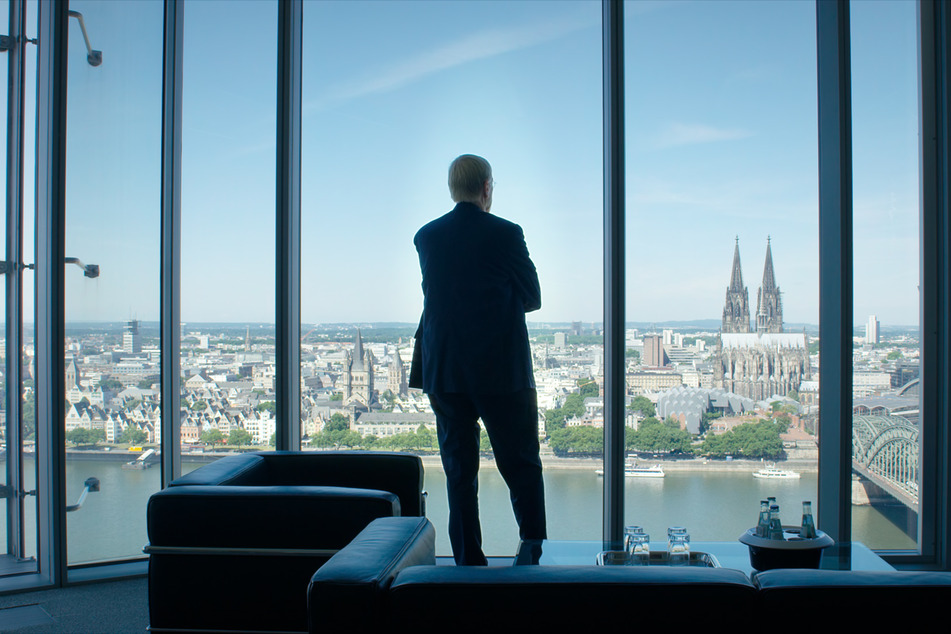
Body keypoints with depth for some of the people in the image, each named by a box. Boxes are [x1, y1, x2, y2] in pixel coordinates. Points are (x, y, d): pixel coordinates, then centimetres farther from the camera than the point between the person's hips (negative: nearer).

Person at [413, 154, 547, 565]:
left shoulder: (425, 237, 5)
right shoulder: (505, 234, -7)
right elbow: (532, 298, 0)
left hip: (444, 372, 4)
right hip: (502, 371, -3)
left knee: (459, 472, 10)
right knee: (522, 468, 7)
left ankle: (469, 564, 14)